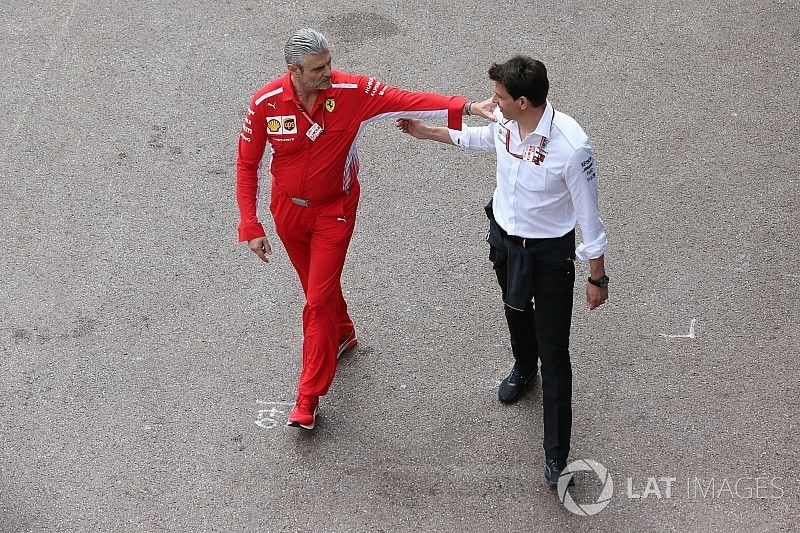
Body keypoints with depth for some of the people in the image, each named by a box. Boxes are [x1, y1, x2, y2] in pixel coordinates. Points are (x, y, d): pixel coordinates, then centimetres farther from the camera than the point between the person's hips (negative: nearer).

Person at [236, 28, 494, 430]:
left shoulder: (351, 92, -22)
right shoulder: (265, 103, -20)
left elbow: (406, 101, -22)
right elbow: (247, 164, -10)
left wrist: (465, 107, -34)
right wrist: (251, 227, -12)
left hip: (334, 211, -2)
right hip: (288, 210, 2)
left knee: (318, 300, -5)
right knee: (316, 286, 23)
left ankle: (309, 397, 5)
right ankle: (342, 334, 55)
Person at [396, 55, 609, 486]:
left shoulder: (571, 146, -34)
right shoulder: (505, 122, -14)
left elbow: (588, 213, -22)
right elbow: (484, 137, 14)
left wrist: (597, 277, -14)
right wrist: (427, 132, 20)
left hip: (550, 253, -6)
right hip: (504, 236, 7)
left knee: (554, 353, 0)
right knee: (515, 311, 33)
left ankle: (556, 454, 10)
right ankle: (523, 369, 65)